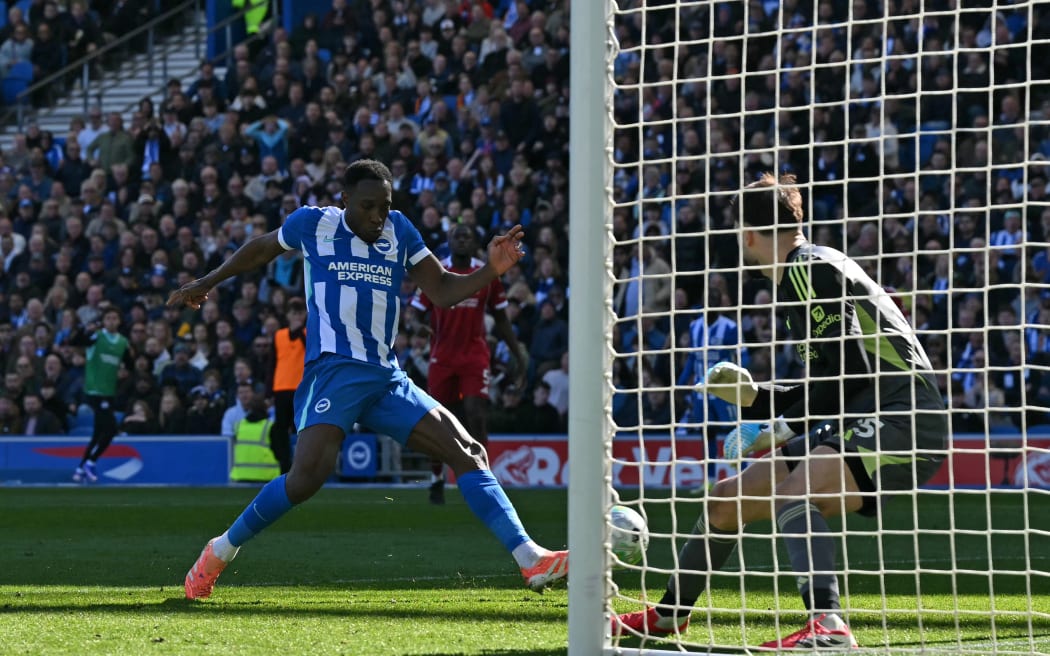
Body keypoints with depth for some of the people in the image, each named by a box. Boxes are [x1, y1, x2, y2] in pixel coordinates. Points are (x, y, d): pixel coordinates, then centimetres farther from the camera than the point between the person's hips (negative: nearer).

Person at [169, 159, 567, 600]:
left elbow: (442, 291, 10)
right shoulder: (313, 223, 4)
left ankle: (531, 560, -7)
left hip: (387, 378, 5)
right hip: (334, 369, -5)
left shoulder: (399, 231, 12)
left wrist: (491, 270, -7)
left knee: (465, 451, -5)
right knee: (309, 473, -25)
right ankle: (221, 551, -7)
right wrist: (209, 283, 29)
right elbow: (261, 249, 22)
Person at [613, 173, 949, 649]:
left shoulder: (810, 268, -10)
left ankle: (827, 626, -49)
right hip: (861, 421, 10)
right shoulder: (797, 277, 20)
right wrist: (757, 399, 27)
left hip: (902, 418, -10)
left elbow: (852, 370, -19)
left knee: (792, 493, -35)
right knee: (727, 501, 16)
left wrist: (787, 429, -13)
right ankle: (668, 614, 35)